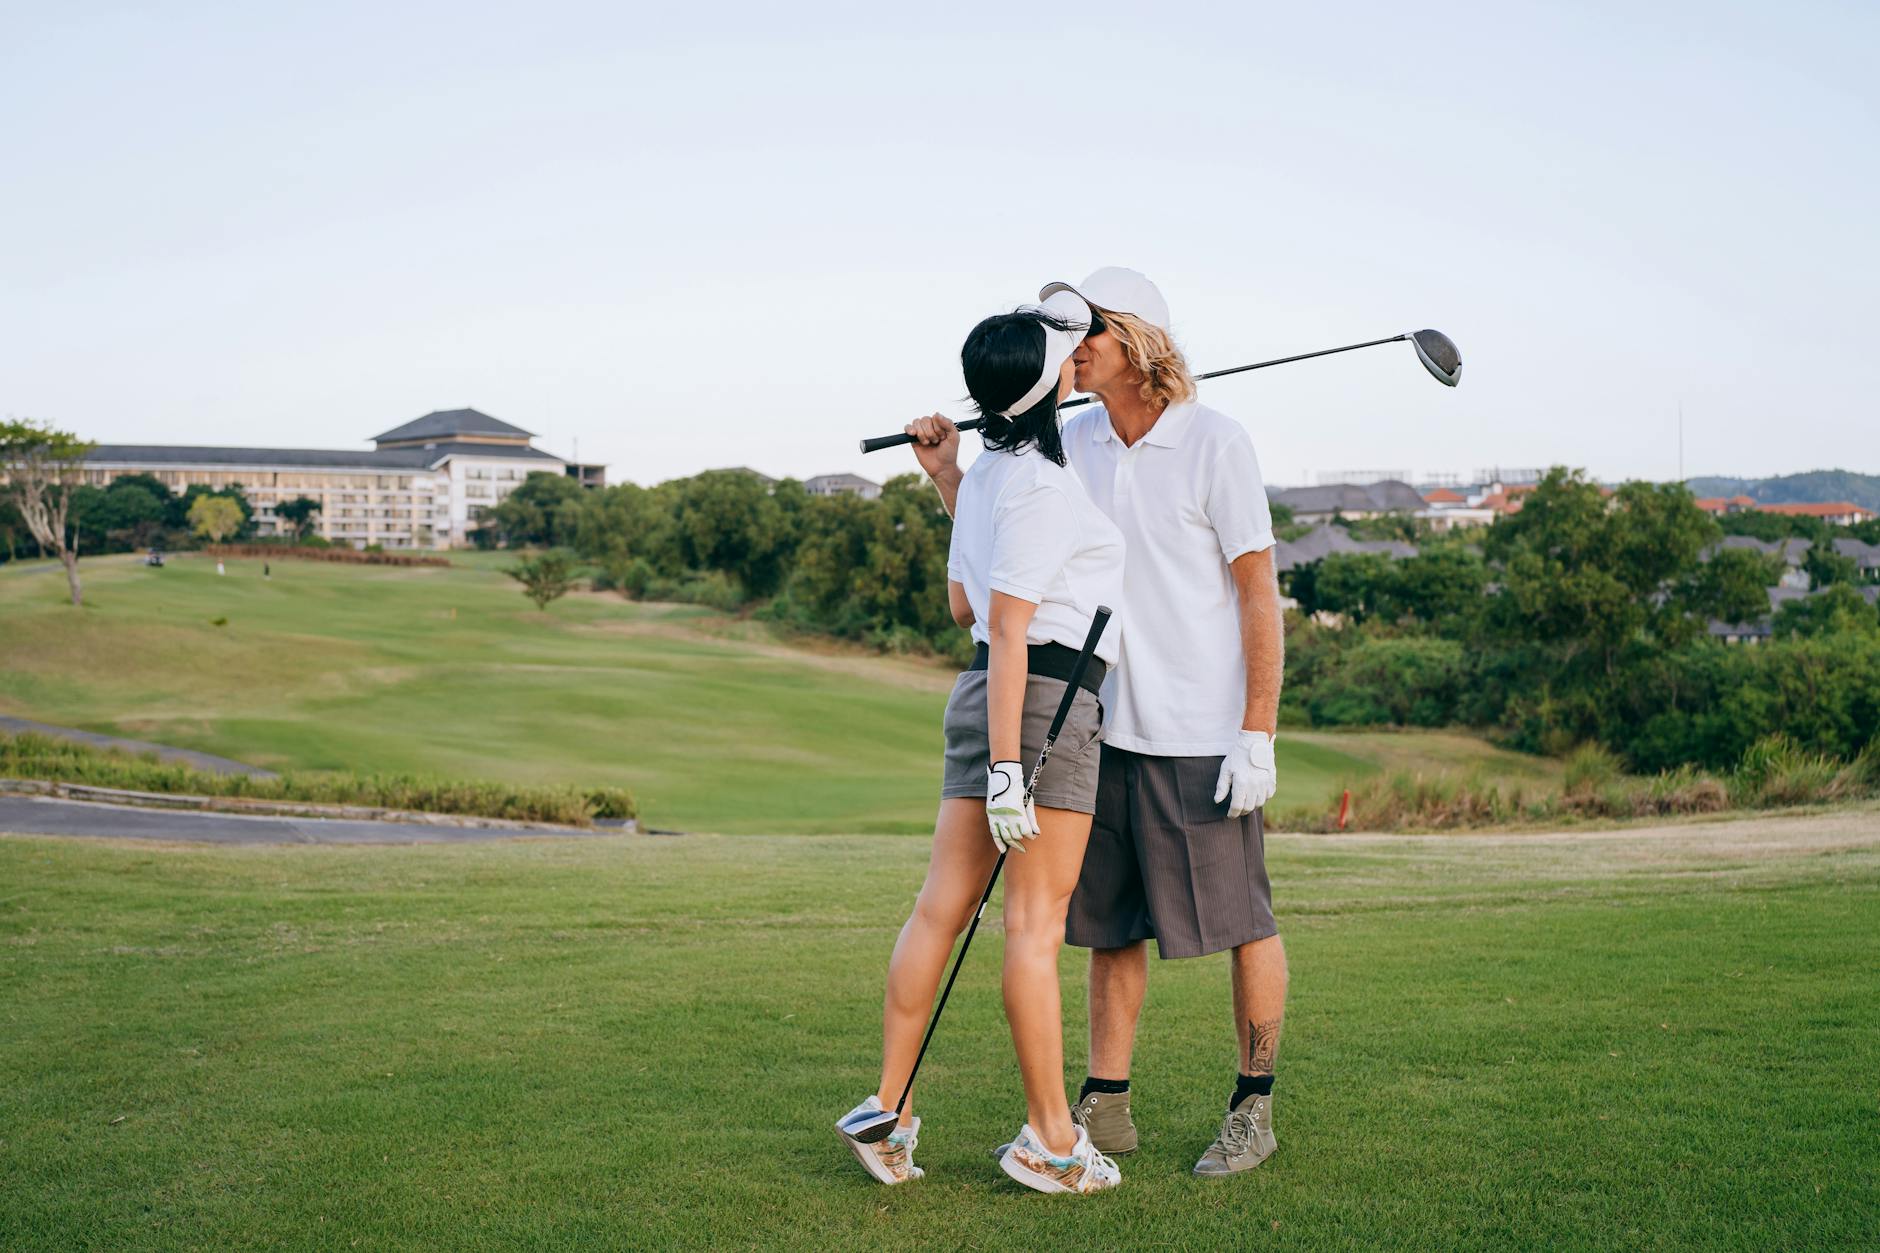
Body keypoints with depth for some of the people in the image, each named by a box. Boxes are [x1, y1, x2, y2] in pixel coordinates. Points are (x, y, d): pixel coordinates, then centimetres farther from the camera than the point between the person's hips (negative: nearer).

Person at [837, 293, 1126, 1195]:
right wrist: (1006, 768, -20)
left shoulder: (984, 475, 15)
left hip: (986, 695, 9)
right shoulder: (1041, 486, -13)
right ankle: (1049, 1138, 5)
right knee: (1037, 921, -3)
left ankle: (887, 1110, 11)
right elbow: (1007, 628, -18)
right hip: (1044, 700, -9)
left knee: (941, 906, 7)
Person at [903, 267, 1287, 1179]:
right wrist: (947, 475, 2)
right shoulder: (1073, 444, 7)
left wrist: (1258, 736, -14)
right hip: (1108, 727, 6)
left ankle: (1254, 1109, 17)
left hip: (1204, 734, -6)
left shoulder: (1215, 443, -9)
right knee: (1111, 924, 11)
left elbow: (1259, 596, -9)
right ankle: (1104, 1106, 21)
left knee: (1241, 920, 3)